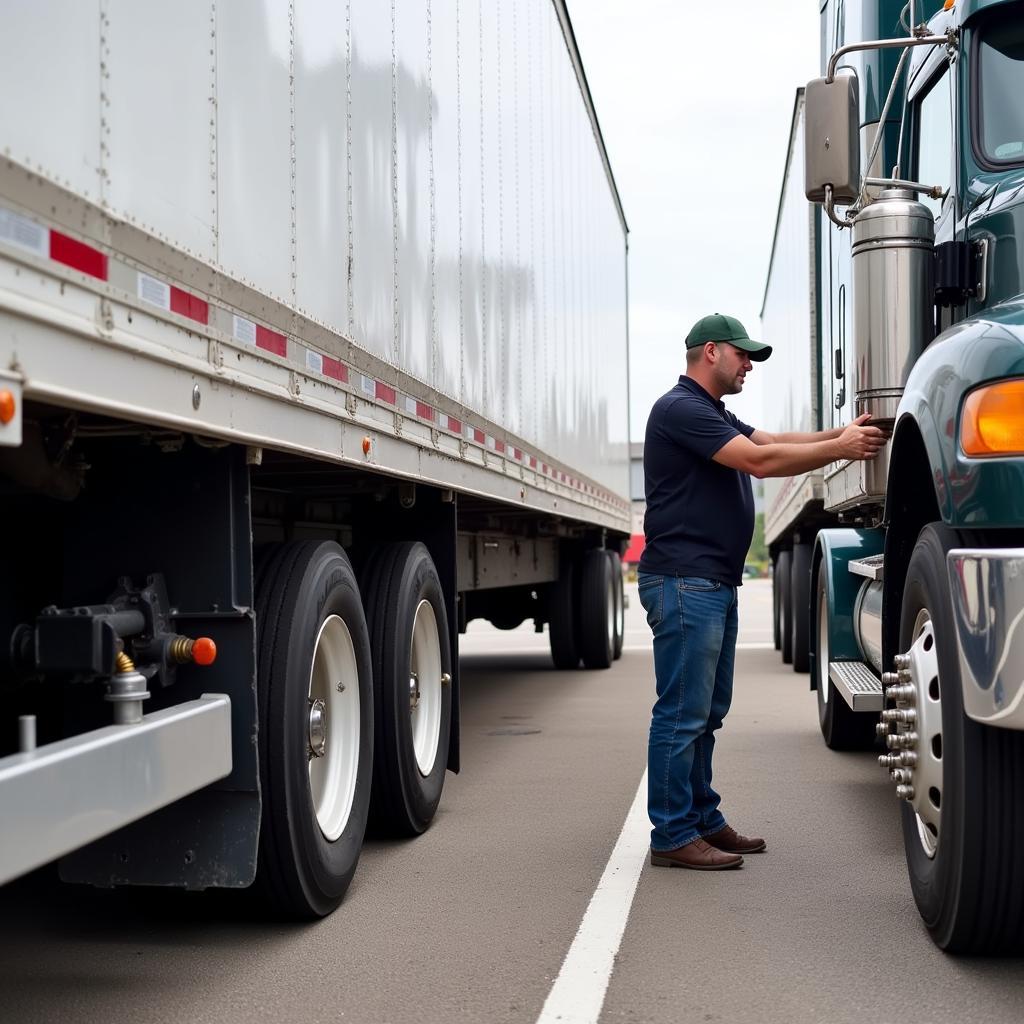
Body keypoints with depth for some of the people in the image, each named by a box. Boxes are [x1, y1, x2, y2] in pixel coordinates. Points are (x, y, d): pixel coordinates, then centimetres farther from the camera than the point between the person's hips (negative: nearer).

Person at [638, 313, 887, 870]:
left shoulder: (713, 416, 25)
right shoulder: (681, 409, -11)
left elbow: (773, 441, 14)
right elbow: (760, 459, -19)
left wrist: (841, 434, 1)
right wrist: (840, 448, -14)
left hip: (714, 583, 11)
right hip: (684, 582, -11)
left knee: (706, 711, 14)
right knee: (682, 713, -8)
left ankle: (702, 820, 22)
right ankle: (672, 836, -5)